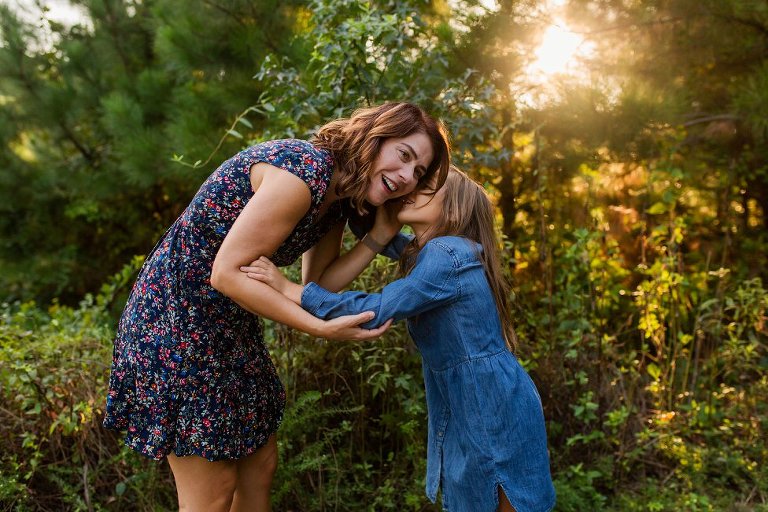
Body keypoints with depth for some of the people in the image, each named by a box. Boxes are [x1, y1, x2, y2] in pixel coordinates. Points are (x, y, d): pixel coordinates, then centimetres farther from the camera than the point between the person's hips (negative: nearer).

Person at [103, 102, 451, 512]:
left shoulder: (337, 198, 4)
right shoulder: (304, 170, -25)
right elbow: (228, 273, -25)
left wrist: (379, 237, -5)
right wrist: (323, 329, -24)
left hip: (232, 324, 9)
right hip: (176, 318, -9)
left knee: (260, 463, 17)